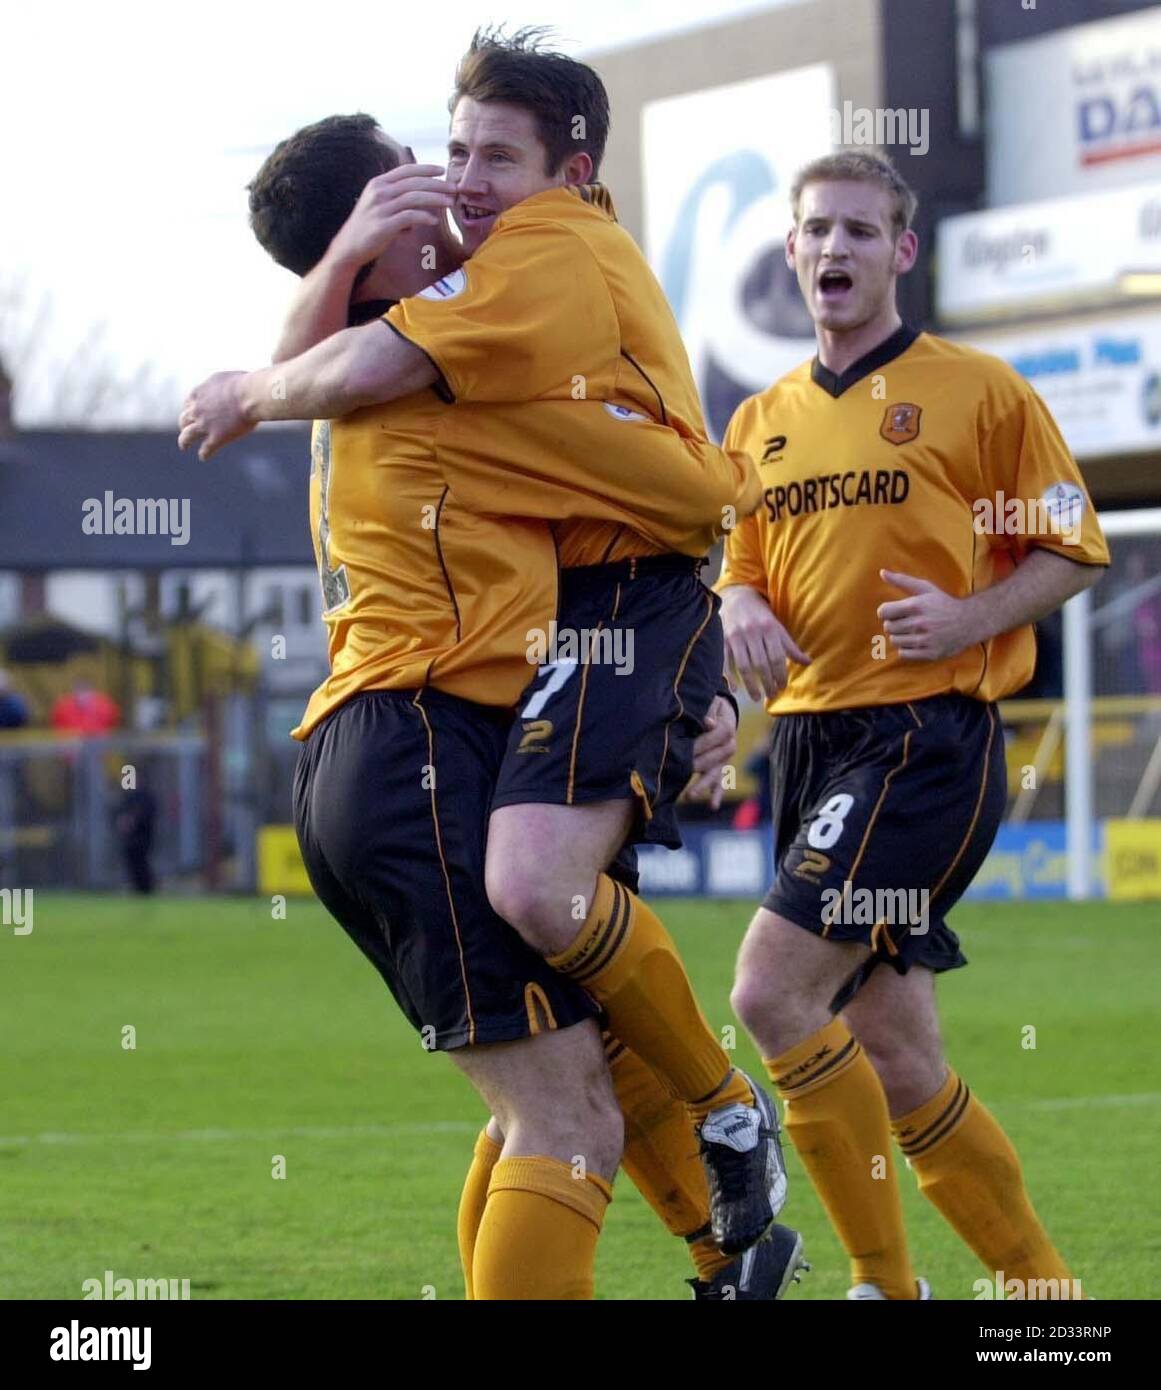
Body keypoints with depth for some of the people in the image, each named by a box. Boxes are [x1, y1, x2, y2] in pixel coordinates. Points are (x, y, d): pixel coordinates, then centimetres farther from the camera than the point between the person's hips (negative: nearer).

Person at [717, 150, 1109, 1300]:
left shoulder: (977, 390, -1)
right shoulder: (761, 420, 16)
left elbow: (1070, 551, 0)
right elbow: (737, 569, 22)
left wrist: (971, 619, -17)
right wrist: (740, 608, -1)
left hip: (927, 737, -7)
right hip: (809, 734, 7)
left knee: (773, 992, -19)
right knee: (893, 1060, 5)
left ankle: (885, 1282, -9)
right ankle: (1044, 1288, 18)